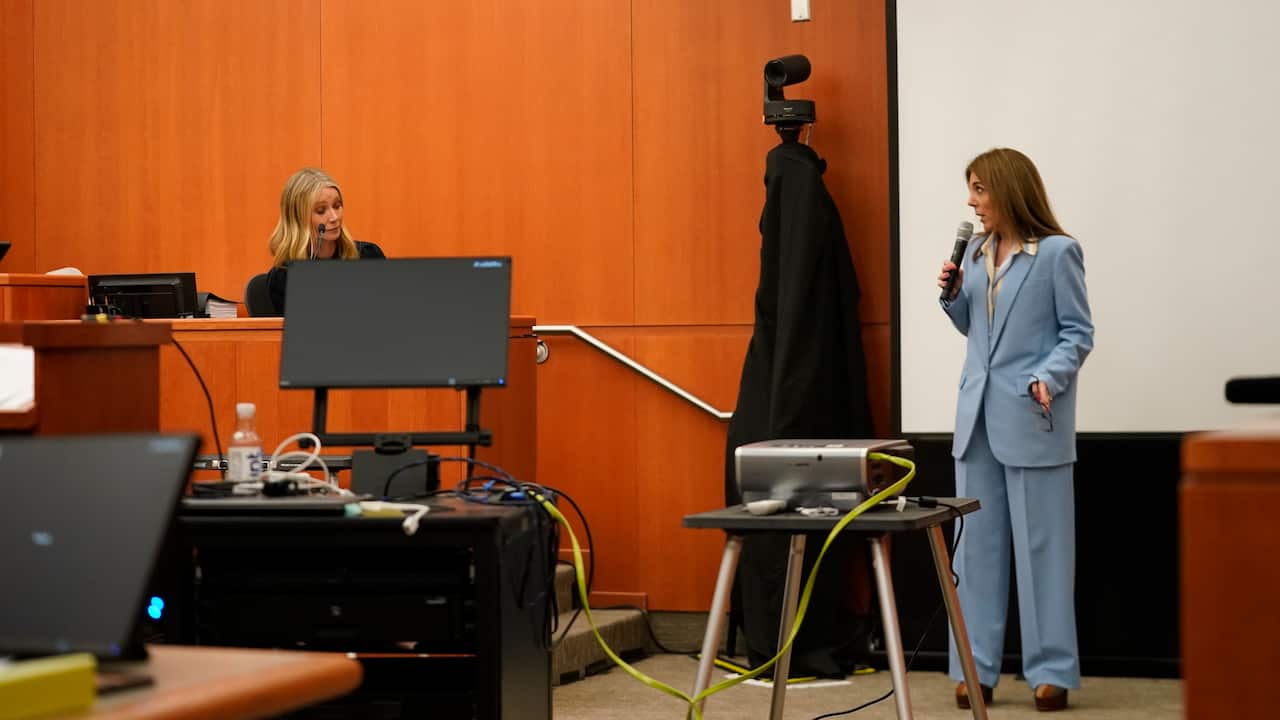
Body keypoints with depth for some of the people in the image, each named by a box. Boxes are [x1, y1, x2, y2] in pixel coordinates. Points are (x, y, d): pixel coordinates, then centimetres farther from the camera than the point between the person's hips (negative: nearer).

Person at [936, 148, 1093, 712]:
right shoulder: (976, 252, 11)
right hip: (978, 414, 6)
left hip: (1032, 419, -6)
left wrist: (1049, 379, -21)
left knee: (1041, 545, 1)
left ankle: (1051, 671, 9)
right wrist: (952, 294, 2)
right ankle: (976, 668, 13)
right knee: (977, 544, 7)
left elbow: (1078, 333, -6)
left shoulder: (1057, 252, -7)